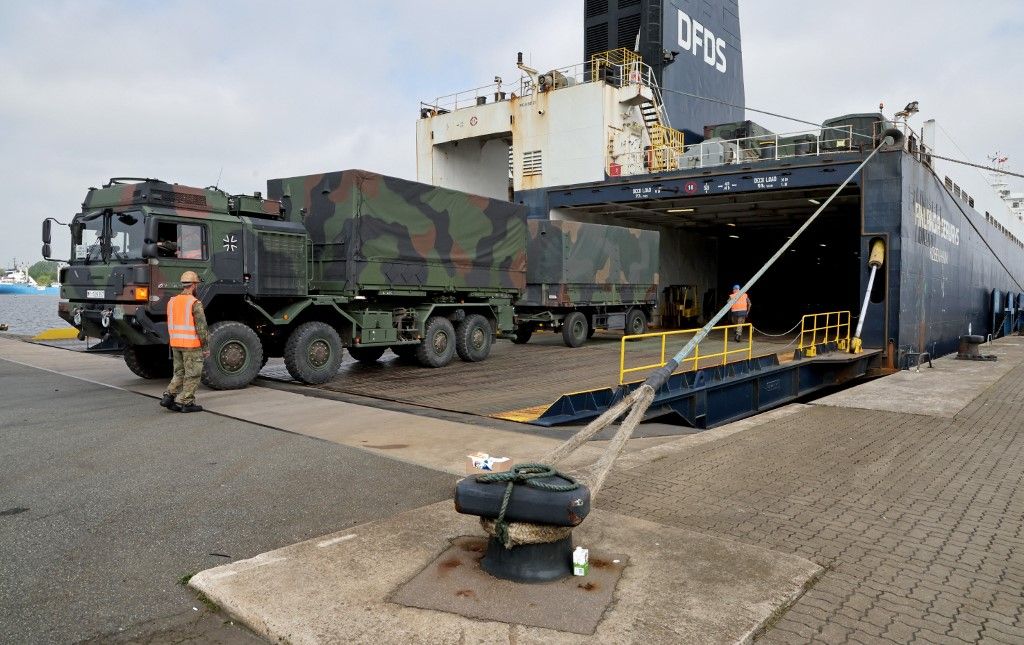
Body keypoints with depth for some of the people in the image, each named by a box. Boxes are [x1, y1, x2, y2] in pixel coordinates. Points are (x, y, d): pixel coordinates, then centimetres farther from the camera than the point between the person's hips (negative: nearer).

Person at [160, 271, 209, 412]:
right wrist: (206, 347, -10)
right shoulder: (195, 303, -14)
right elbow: (201, 327, -16)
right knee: (192, 375, 3)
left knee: (179, 373, 17)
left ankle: (169, 396, 7)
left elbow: (170, 325, 14)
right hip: (192, 345, -7)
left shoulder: (172, 301, 8)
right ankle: (185, 403, 5)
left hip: (175, 344, 7)